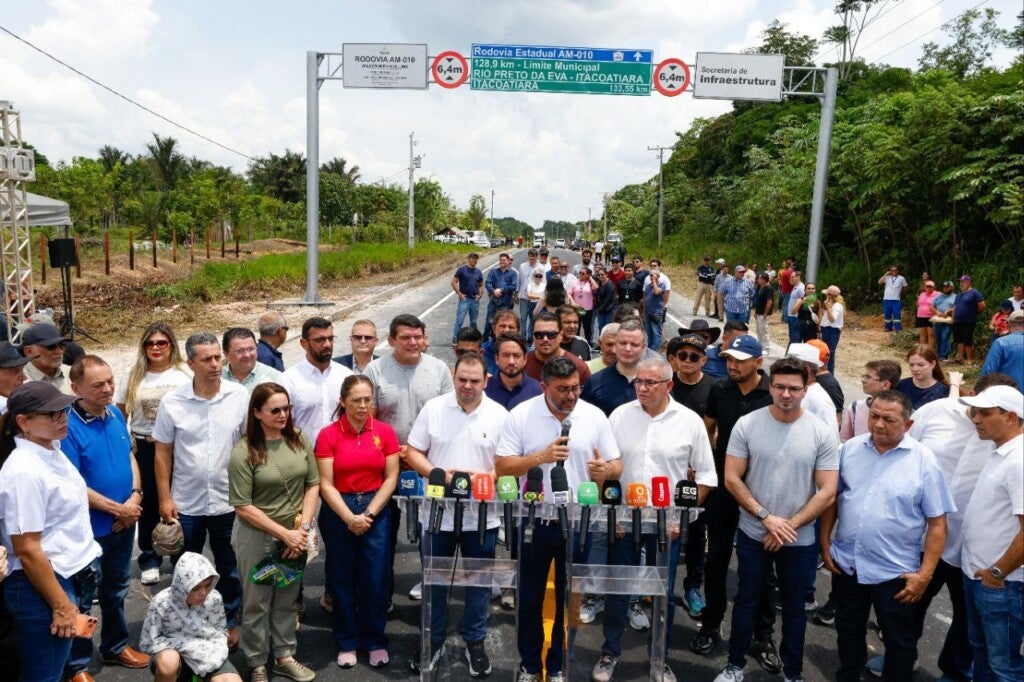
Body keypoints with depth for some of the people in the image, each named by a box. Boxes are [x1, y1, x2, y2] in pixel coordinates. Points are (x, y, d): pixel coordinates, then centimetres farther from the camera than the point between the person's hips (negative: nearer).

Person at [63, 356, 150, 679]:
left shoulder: (116, 414, -1)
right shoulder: (68, 427, -22)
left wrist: (135, 497, -7)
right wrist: (117, 509, -17)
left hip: (124, 523, 7)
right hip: (89, 528, -7)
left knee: (116, 589, 23)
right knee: (83, 598, 9)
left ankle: (115, 646, 41)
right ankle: (77, 665, 26)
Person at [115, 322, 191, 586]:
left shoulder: (185, 375, -4)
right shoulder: (133, 378, 5)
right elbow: (119, 415, 11)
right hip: (144, 448, 2)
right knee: (149, 506, 11)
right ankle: (150, 559, 26)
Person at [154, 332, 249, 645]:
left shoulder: (240, 396, -9)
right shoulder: (172, 402, -9)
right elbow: (163, 452, -2)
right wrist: (164, 498, -4)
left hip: (228, 500, 0)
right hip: (186, 503, 0)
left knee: (229, 568, 16)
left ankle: (229, 621, 35)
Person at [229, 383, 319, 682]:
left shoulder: (299, 439, -4)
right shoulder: (244, 452, -16)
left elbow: (313, 484, 1)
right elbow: (242, 507, -16)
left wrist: (303, 528, -10)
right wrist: (284, 534, -17)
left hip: (295, 535, 4)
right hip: (257, 536, -4)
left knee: (288, 599, 17)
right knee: (257, 602, 11)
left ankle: (284, 656, 35)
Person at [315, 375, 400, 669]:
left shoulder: (385, 432, -2)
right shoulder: (328, 434, -7)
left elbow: (391, 478, -3)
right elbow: (326, 484, -9)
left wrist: (369, 513, -10)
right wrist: (349, 517, -17)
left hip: (377, 510, 1)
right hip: (338, 511, -1)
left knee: (375, 578, 6)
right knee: (342, 578, 9)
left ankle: (375, 641, 24)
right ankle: (347, 642, 26)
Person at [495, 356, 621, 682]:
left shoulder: (595, 416, -4)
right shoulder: (521, 415, -8)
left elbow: (616, 465, 0)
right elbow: (502, 466, -10)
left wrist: (607, 470, -23)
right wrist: (541, 456, -22)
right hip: (535, 521, -1)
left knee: (571, 598, 14)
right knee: (531, 597, 13)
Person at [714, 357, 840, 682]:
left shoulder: (823, 434, -10)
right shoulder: (747, 424, -10)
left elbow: (827, 492, -10)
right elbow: (732, 478, -8)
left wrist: (788, 526, -14)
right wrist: (766, 517, -16)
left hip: (801, 541, 0)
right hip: (753, 535, 0)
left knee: (794, 608, 17)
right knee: (746, 602, 16)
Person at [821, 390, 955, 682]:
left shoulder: (923, 460, -12)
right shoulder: (850, 449, -2)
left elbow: (937, 523, -10)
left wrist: (925, 574, -13)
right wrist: (825, 542, 3)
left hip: (895, 572, -3)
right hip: (845, 564, 4)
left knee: (899, 642, 15)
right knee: (848, 633, 22)